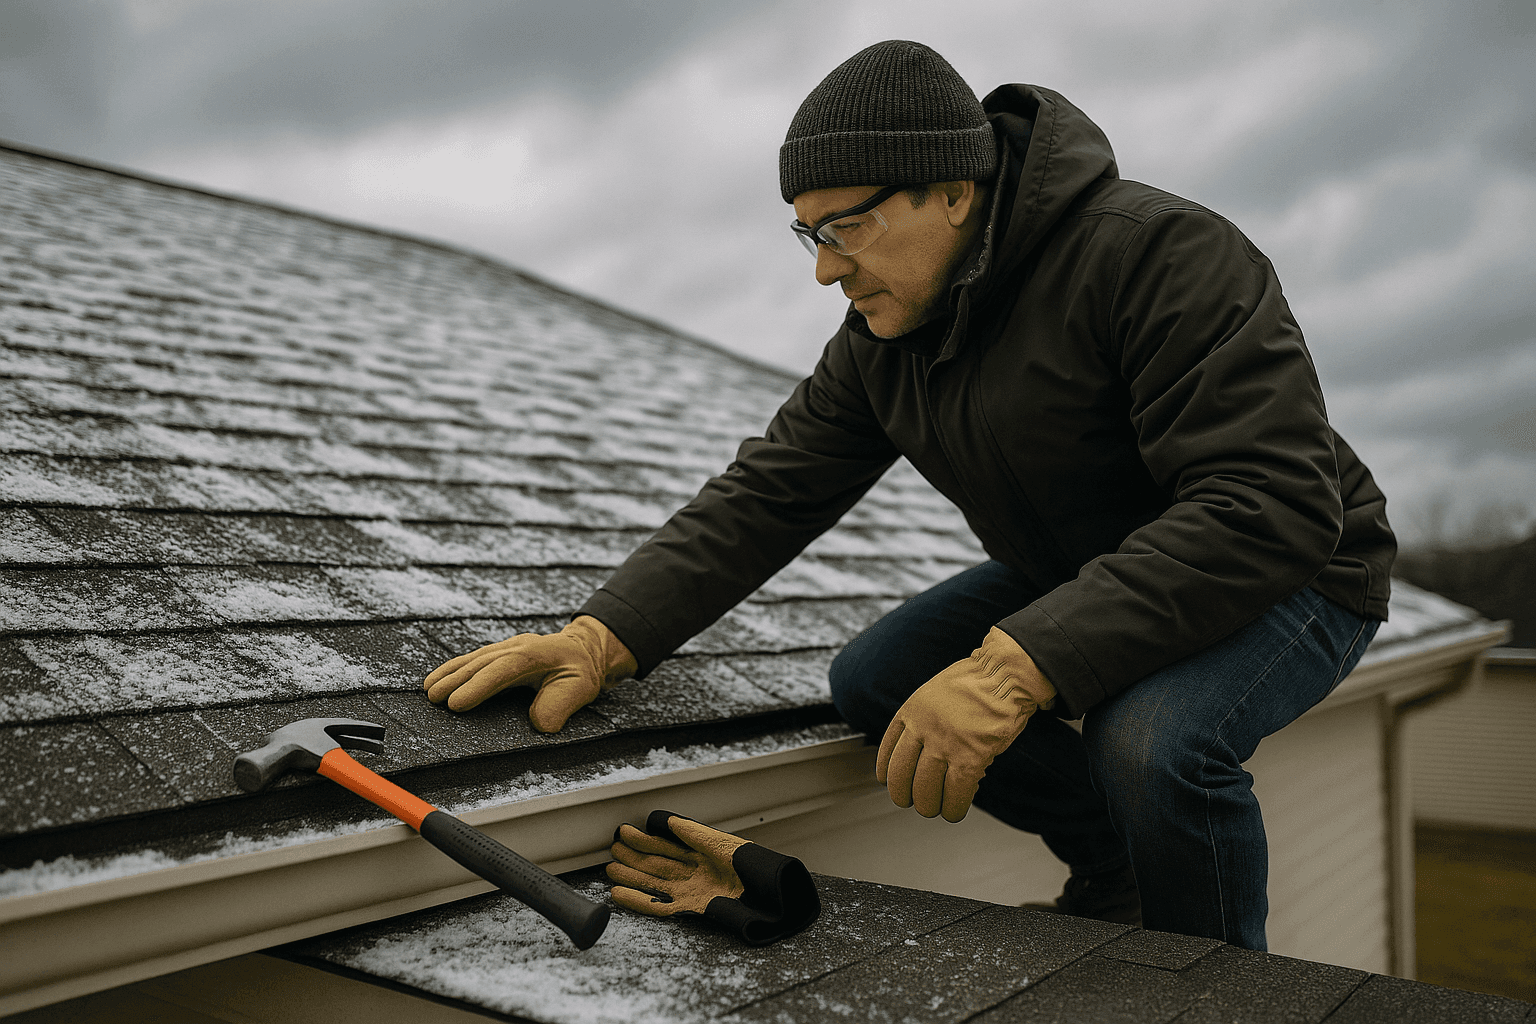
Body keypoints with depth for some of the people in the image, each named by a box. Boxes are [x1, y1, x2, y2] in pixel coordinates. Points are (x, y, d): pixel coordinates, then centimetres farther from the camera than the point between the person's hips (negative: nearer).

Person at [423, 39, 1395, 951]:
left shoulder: (1164, 254, -28)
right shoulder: (881, 338, -4)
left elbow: (1273, 506, -37)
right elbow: (770, 493, -8)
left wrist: (1019, 666, -45)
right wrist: (604, 636, -24)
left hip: (1292, 573, -6)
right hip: (1069, 573, 7)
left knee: (1154, 739, -35)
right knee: (874, 684, -6)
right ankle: (1116, 865, 13)